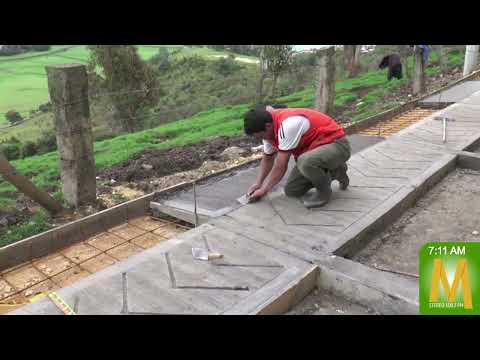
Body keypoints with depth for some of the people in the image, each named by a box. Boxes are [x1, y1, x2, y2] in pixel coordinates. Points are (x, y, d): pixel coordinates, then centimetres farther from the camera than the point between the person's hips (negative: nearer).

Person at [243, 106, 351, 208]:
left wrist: (264, 190, -12)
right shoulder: (268, 128, -2)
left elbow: (281, 166, -24)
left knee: (304, 162, -39)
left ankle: (324, 191, -8)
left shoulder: (287, 124, -30)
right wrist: (258, 184, 8)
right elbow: (267, 159, 15)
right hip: (315, 148, 10)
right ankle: (333, 171, 18)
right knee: (291, 190, 3)